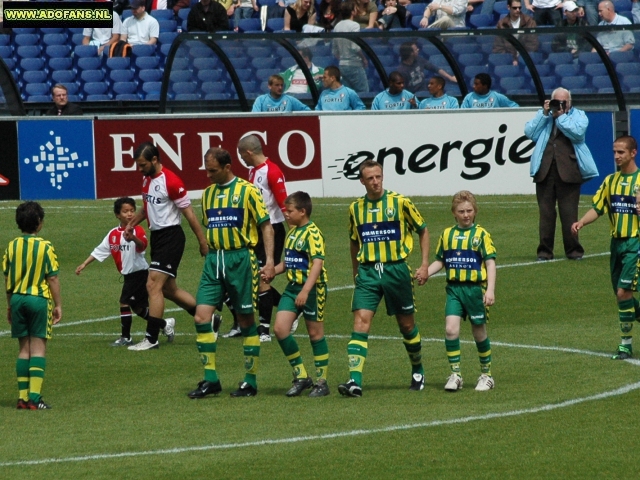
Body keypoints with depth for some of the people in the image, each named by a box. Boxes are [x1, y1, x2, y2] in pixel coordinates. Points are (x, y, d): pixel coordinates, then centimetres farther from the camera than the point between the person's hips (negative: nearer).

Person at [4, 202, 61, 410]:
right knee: (38, 348, -2)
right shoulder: (45, 247, -9)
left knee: (24, 348, 11)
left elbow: (7, 278, 8)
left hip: (17, 299, 4)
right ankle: (34, 397, -10)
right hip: (39, 299, -4)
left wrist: (9, 305, 18)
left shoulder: (12, 246, 3)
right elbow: (52, 278, -8)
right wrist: (58, 305, 1)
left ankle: (23, 396, 9)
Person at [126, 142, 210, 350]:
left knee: (153, 285, -14)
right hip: (157, 236, 9)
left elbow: (189, 213, -14)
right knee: (168, 289, 14)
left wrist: (203, 243, -11)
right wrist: (132, 223, 9)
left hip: (170, 237, -9)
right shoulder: (147, 179, 8)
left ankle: (151, 338, -10)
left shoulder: (171, 181, -18)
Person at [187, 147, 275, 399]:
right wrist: (210, 255, 17)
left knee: (246, 321, 2)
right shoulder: (208, 193, 12)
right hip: (214, 260, 5)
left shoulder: (247, 191, -5)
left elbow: (266, 227, -5)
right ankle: (210, 379, 1)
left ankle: (250, 382, 11)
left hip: (240, 258, -5)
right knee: (201, 316, -5)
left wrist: (270, 262, -13)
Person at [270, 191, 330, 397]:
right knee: (280, 328, -4)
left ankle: (321, 382, 12)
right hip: (293, 287, 8)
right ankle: (301, 376, 6)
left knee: (315, 333, 2)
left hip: (313, 289, -8)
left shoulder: (313, 233, -13)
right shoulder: (292, 232, 13)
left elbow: (317, 263, -22)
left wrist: (305, 291, -29)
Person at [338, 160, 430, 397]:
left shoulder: (400, 202, -3)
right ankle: (355, 381, -22)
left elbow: (423, 230, 6)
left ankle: (418, 371, 35)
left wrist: (425, 265, -1)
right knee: (361, 322, -13)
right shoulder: (355, 208, 7)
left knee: (406, 324, 10)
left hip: (396, 269, -2)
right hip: (367, 272, 2)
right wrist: (356, 272, 20)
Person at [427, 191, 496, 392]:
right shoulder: (447, 234, 8)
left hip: (475, 288, -3)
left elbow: (490, 263, -5)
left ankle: (486, 375, 23)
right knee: (451, 329, -11)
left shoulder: (481, 234, -2)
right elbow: (440, 261, 16)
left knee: (479, 333, 8)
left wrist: (490, 289, -15)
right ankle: (455, 374, -3)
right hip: (454, 288, 3)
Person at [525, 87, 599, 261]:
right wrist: (545, 114, 1)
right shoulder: (542, 115, 20)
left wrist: (560, 116, -6)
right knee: (546, 213, 2)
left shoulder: (578, 115, 10)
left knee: (569, 213, -4)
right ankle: (544, 251, 6)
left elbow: (578, 133, -9)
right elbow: (529, 133, 6)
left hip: (568, 171, -3)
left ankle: (573, 250, 3)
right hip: (545, 170, 3)